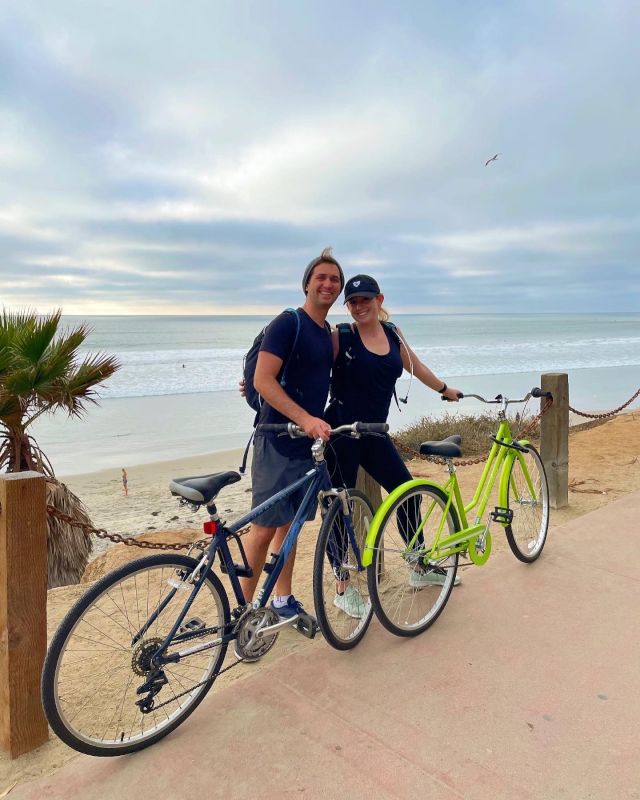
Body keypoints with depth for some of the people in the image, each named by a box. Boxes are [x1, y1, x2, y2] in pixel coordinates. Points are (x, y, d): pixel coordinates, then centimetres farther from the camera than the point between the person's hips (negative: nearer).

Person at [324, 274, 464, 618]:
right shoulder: (341, 337, -8)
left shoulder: (393, 334, 9)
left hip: (373, 433, 6)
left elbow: (415, 366, 24)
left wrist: (445, 389, 37)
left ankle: (421, 570, 32)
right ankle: (343, 589, 16)